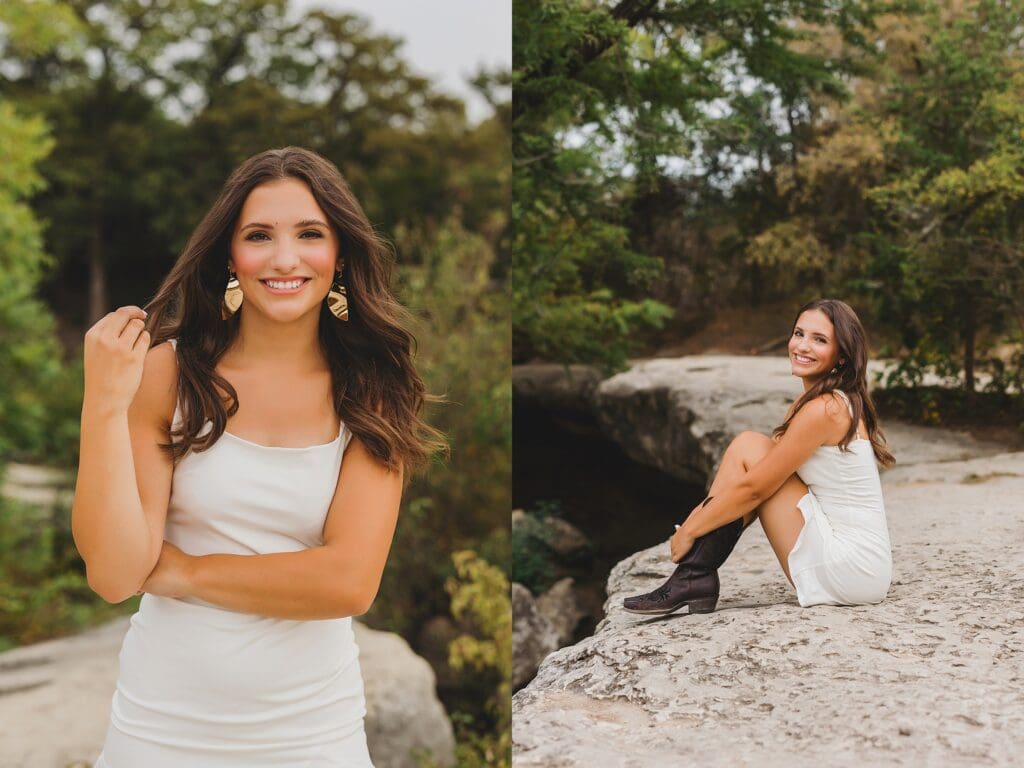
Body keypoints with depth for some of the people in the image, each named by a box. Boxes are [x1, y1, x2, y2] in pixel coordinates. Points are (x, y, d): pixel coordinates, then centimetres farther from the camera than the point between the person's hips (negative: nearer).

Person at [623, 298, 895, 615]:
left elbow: (752, 488, -14)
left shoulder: (823, 409, -16)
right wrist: (704, 513, 11)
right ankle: (695, 578, 3)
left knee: (747, 447, -7)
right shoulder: (838, 400, 13)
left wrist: (689, 530, -3)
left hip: (849, 571, -9)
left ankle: (694, 578, -5)